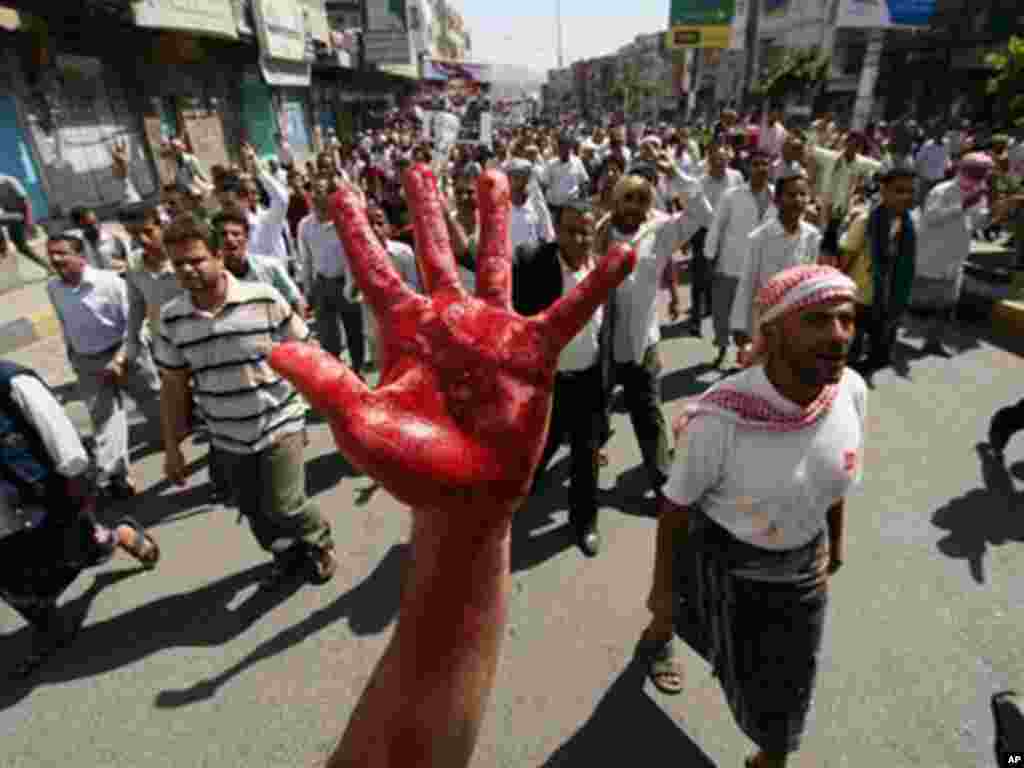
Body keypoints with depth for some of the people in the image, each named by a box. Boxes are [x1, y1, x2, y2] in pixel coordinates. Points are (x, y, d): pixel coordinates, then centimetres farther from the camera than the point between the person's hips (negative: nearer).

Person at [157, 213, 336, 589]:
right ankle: (287, 553, 45)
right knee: (255, 511, 17)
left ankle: (320, 540, 29)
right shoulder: (172, 318, -4)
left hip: (279, 425, -4)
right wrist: (172, 447, 8)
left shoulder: (264, 298, -15)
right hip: (228, 439, 4)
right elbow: (173, 386, 5)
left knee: (284, 507, -4)